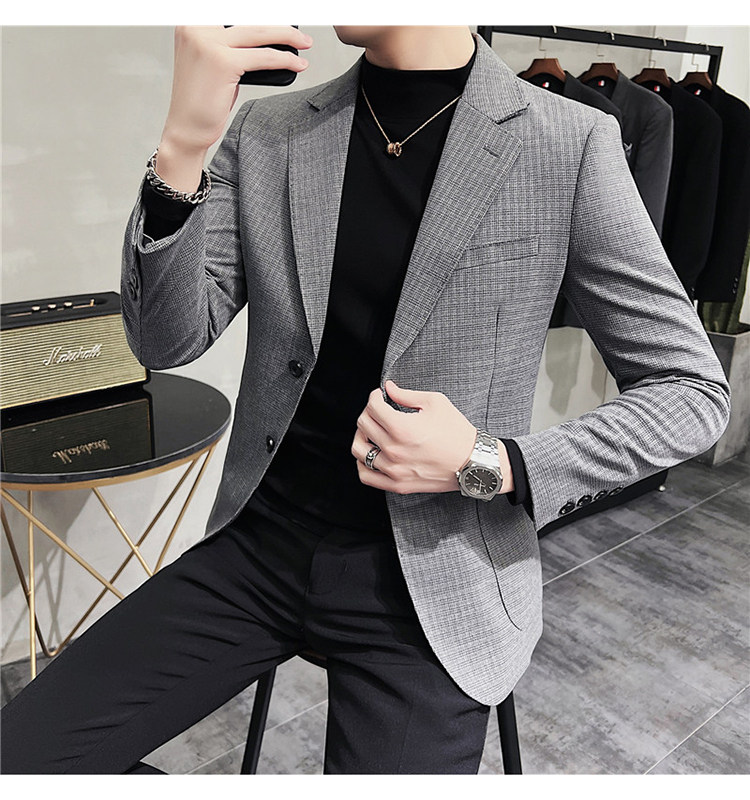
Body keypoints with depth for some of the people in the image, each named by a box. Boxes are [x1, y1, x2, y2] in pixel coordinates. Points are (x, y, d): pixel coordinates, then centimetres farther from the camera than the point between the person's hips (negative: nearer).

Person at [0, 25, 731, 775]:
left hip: (432, 575, -2)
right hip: (263, 542, 4)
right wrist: (181, 148, -19)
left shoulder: (569, 146, -9)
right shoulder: (267, 132, 1)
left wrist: (490, 467, -17)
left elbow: (694, 391, -4)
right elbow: (167, 342, -3)